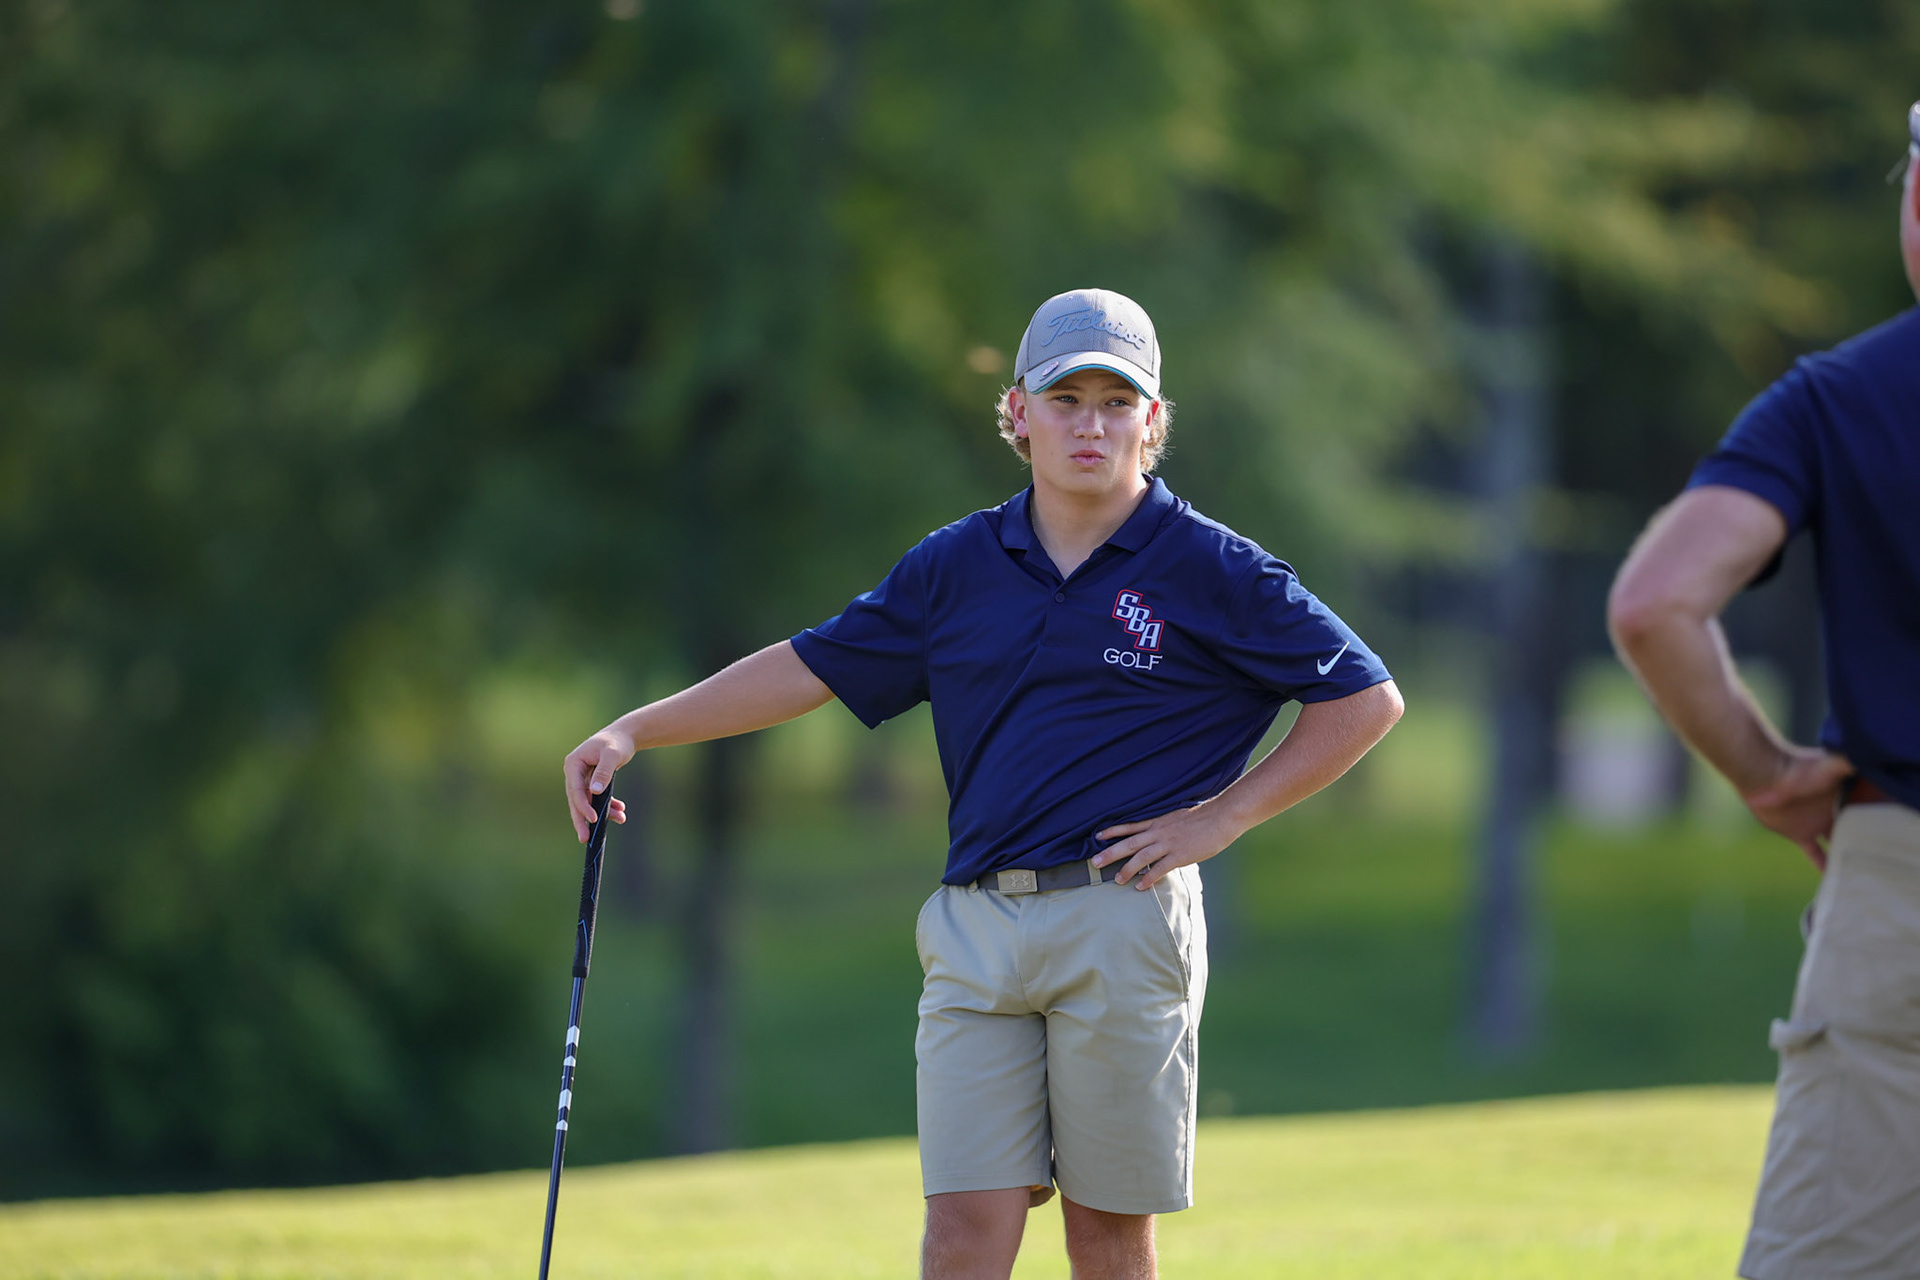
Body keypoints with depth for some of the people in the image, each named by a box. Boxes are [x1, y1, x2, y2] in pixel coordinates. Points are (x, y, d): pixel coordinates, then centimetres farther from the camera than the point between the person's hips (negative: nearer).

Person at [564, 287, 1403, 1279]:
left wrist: (1217, 820, -3)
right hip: (976, 930, 3)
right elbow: (811, 667, 17)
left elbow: (1368, 700, 2)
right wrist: (633, 731, 11)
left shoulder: (1211, 571, 0)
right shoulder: (959, 565, 11)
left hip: (1124, 926, -3)